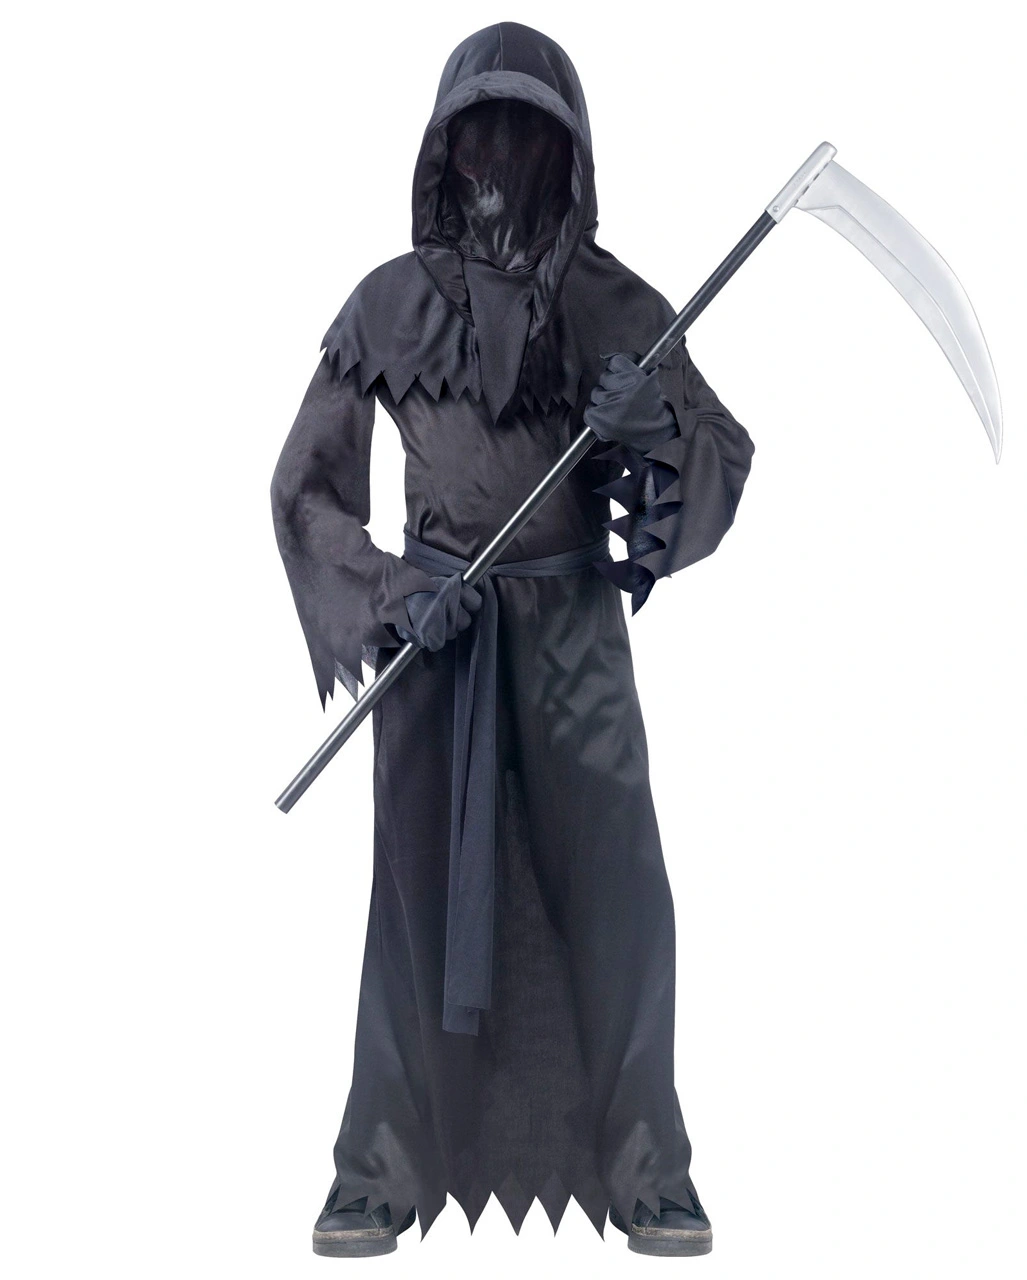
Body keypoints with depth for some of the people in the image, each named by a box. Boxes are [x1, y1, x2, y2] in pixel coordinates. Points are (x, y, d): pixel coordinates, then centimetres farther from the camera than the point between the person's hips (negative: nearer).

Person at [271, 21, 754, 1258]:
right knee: (417, 889, 1)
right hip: (432, 626, 0)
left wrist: (657, 431, -17)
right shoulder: (390, 301, 0)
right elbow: (305, 486, 4)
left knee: (616, 889, -2)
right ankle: (383, 1171, 12)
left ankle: (645, 1167, 12)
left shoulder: (617, 305, 1)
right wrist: (393, 590, -10)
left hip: (574, 625, 1)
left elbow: (727, 456, 5)